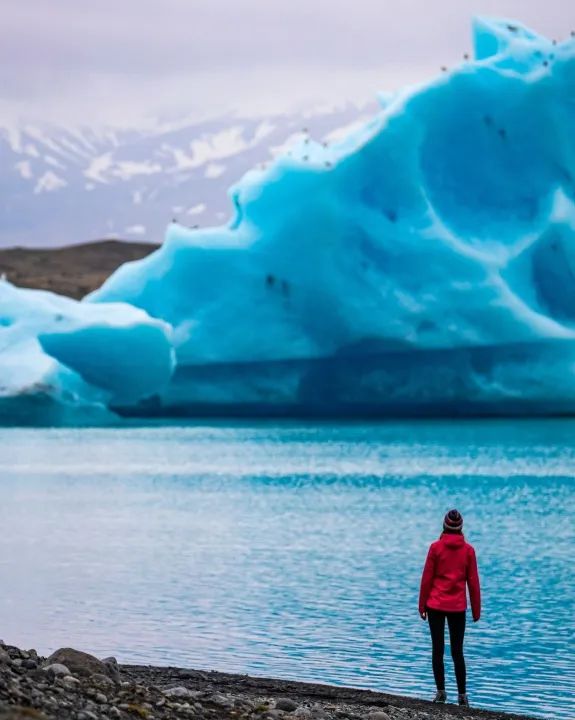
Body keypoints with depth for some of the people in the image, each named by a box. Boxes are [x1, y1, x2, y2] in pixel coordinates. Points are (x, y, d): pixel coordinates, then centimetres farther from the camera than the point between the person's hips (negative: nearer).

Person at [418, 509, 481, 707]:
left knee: (438, 649, 5)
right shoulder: (468, 550, -1)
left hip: (436, 605, -1)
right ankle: (462, 695, 3)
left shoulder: (436, 547, -5)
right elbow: (473, 581, 2)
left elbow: (427, 578, -4)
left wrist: (422, 605, 5)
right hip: (458, 607, 1)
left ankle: (441, 692, 3)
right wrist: (476, 610, 9)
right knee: (457, 651, 6)